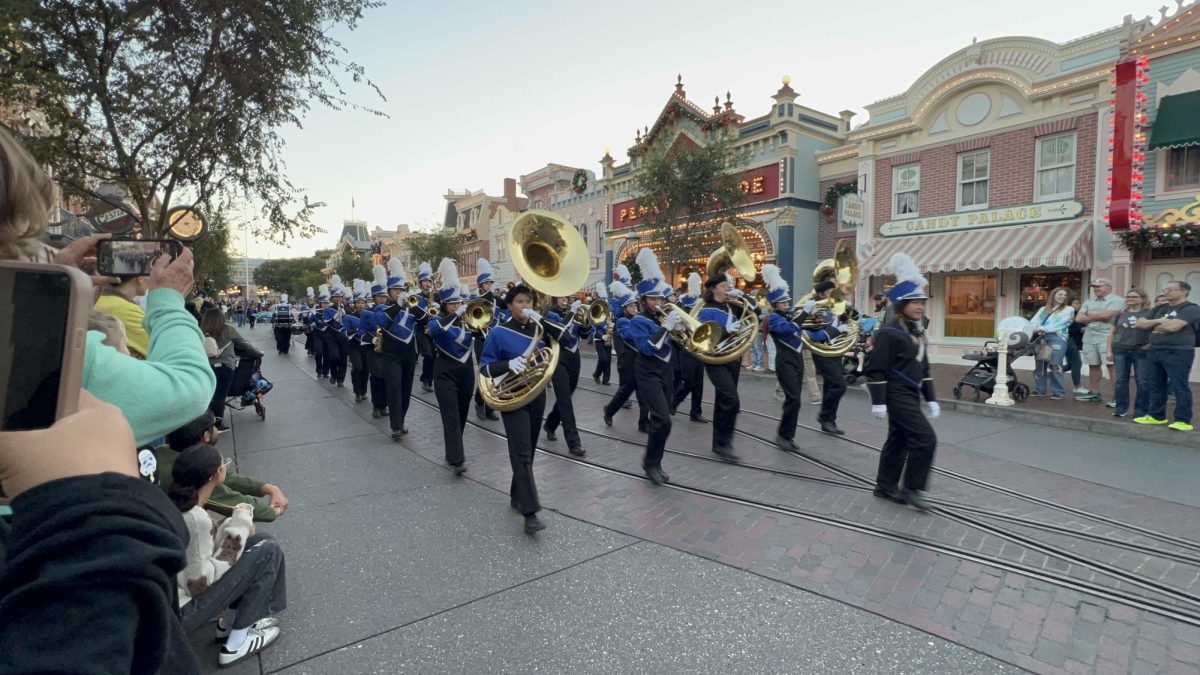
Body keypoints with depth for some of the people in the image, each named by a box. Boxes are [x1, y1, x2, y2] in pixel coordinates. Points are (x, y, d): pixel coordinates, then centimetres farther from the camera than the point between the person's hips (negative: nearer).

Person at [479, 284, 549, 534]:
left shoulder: (539, 328, 6)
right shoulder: (499, 332, -7)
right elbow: (485, 367, -7)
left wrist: (542, 322, -16)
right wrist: (508, 364, -25)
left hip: (537, 395, 5)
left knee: (528, 450, 15)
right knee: (522, 453, -11)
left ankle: (517, 496, 33)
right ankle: (530, 513, -11)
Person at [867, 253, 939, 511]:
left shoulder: (918, 332, 12)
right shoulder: (889, 333, -16)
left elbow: (923, 368, 18)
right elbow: (875, 369, -18)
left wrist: (931, 398, 15)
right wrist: (878, 401, -20)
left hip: (911, 395, 9)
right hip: (898, 395, -9)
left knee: (899, 440, 14)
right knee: (925, 439, -10)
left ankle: (885, 486, 26)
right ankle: (911, 489, 3)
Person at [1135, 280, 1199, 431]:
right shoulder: (1160, 308, 16)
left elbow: (1172, 326, -19)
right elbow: (1140, 324, 9)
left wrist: (1153, 324, 0)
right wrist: (1160, 321, -6)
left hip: (1179, 352, -7)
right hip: (1154, 351, 7)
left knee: (1179, 386, -5)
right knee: (1156, 385, 12)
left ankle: (1183, 420, 0)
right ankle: (1156, 415, 22)